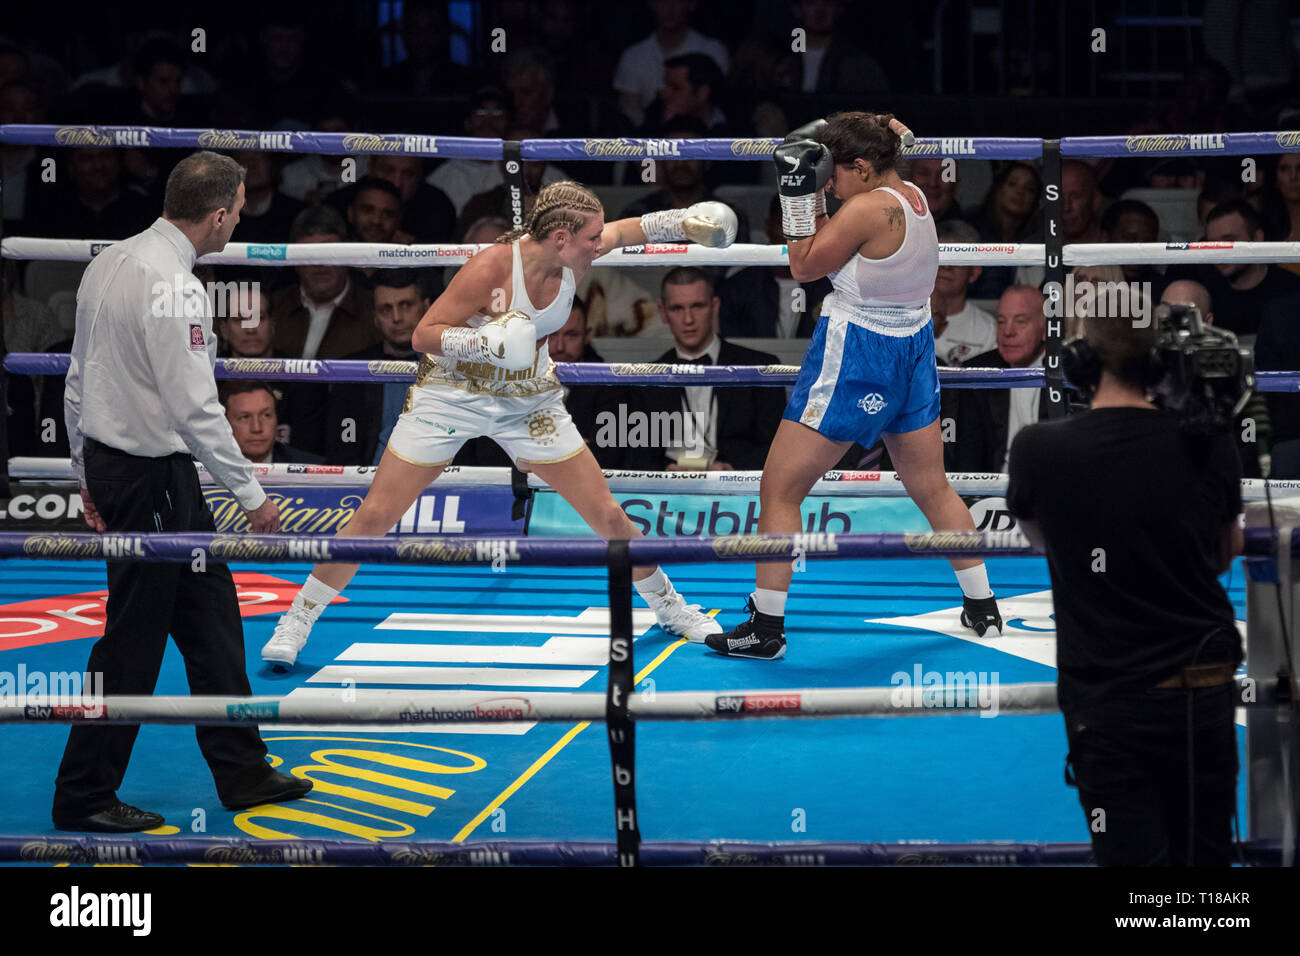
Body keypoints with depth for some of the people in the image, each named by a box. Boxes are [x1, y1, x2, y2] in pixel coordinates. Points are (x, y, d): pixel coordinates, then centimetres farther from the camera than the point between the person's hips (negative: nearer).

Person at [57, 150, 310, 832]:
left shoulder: (110, 261, 7)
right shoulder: (173, 288, -22)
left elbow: (79, 377, 15)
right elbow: (195, 408, -23)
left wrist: (89, 474, 23)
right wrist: (252, 495, -15)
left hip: (108, 461, 10)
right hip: (154, 477, -10)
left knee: (210, 615, 16)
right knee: (134, 638, 0)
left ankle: (242, 771, 23)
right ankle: (83, 796, 8)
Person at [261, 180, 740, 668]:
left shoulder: (570, 257, -12)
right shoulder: (492, 268, -29)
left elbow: (622, 231, 10)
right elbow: (423, 335, -23)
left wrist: (682, 222, 1)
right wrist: (485, 343, -37)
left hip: (529, 402, 5)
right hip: (452, 396, -5)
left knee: (608, 515, 3)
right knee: (374, 517, -7)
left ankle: (670, 608, 24)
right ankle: (296, 620, 7)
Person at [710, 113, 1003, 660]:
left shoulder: (869, 209, -20)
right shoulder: (915, 198, 5)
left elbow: (804, 266, -13)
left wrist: (800, 195, -11)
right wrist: (811, 195, 4)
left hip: (854, 356, -9)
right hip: (914, 349, 9)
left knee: (779, 491, 0)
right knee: (932, 489, 21)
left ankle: (765, 628, 0)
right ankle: (983, 609, 27)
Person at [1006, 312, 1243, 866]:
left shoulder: (1040, 450, -10)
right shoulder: (1209, 446, -4)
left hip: (1112, 707, -3)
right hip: (1206, 694, 3)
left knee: (1135, 858, -2)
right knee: (1204, 857, 14)